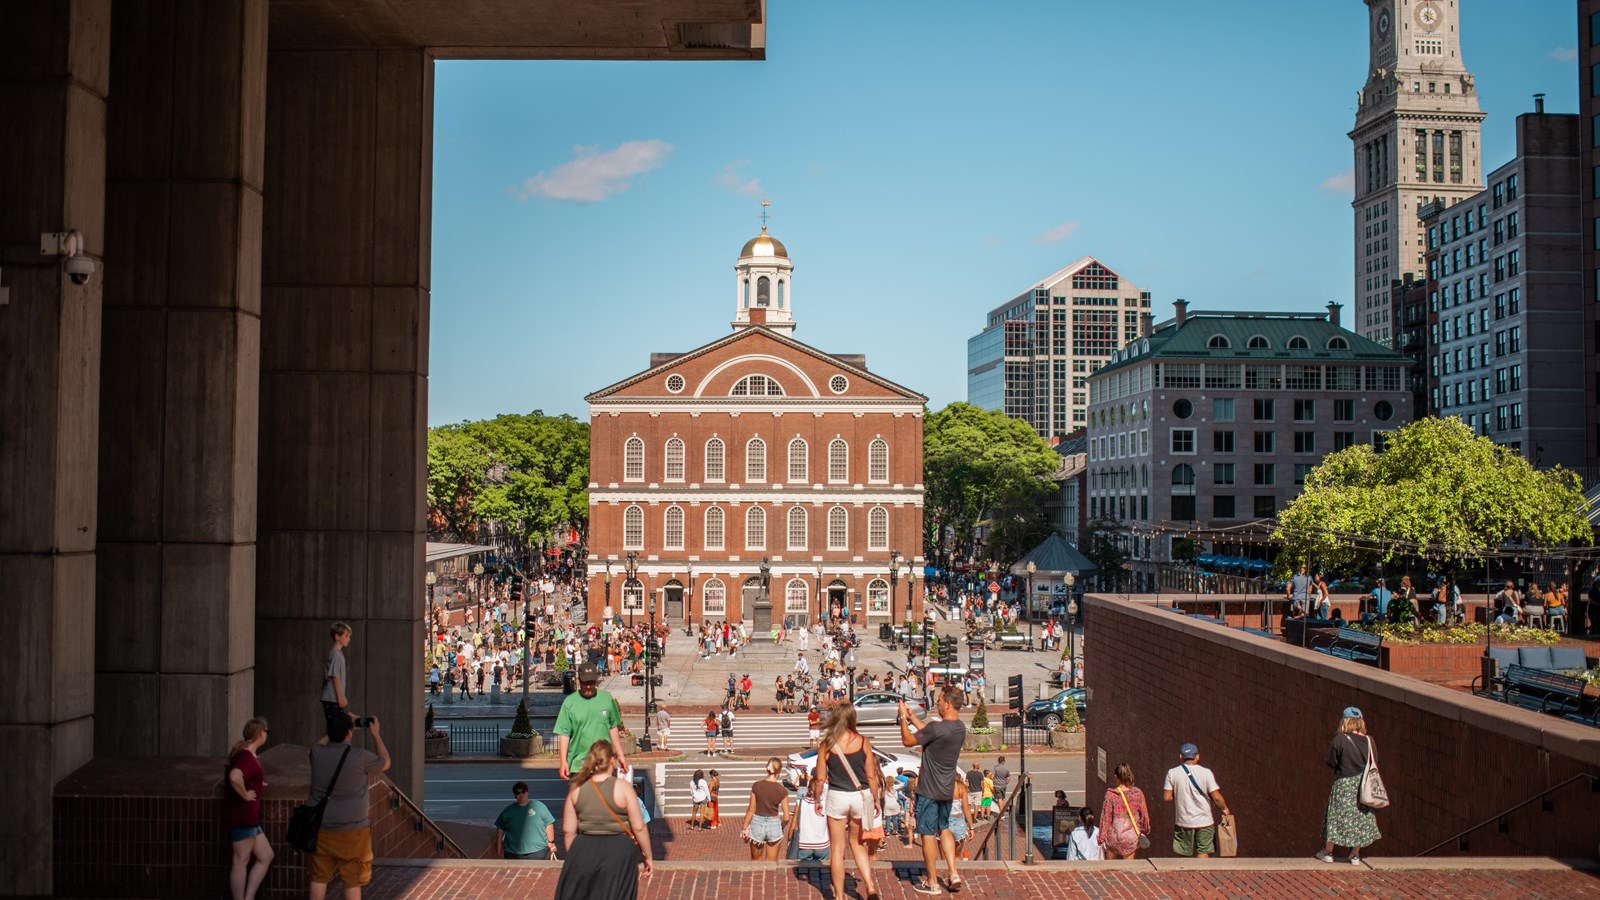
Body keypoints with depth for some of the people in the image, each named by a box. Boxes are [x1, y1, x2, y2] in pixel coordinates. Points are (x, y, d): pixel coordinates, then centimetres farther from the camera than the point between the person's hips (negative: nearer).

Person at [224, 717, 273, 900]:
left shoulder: (242, 753, 14)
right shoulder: (248, 758, -19)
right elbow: (235, 777, -39)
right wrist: (245, 794, -23)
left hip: (248, 817, 10)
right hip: (242, 815, -10)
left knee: (266, 856, 12)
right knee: (241, 862, -3)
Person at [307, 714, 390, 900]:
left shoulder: (318, 753, -6)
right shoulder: (360, 757, -17)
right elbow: (385, 763, 5)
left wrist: (339, 727, 23)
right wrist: (375, 734, 11)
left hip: (320, 827, 4)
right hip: (351, 830, -3)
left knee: (319, 878, 12)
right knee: (352, 881, 6)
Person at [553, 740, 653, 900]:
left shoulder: (576, 788, 0)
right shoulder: (622, 787, -10)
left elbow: (568, 830, 2)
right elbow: (639, 827, -10)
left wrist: (573, 856, 17)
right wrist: (647, 857, 2)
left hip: (585, 852, 3)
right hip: (618, 854, -3)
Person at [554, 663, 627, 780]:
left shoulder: (607, 698, 4)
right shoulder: (570, 702, -3)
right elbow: (564, 733, -3)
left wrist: (620, 755, 13)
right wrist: (563, 761, -9)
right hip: (578, 764, -2)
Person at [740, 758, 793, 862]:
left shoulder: (756, 786, -9)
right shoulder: (782, 791, -10)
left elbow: (751, 809, -4)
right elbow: (786, 817, -7)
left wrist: (745, 827, 6)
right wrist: (782, 827, 13)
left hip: (757, 824, 0)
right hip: (774, 825, 0)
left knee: (756, 860, 18)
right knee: (772, 863, 12)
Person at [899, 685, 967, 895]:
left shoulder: (937, 728, -25)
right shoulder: (960, 728, 2)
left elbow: (907, 741, -15)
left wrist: (903, 718, -3)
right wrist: (911, 717, 19)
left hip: (929, 791, -8)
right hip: (947, 790, 8)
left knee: (928, 834, 4)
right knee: (944, 829, 22)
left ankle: (931, 883, 11)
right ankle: (954, 874, 15)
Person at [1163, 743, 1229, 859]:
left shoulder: (1172, 773, -5)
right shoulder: (1206, 772, -8)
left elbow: (1167, 797, -4)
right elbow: (1217, 797, -10)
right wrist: (1225, 808, 9)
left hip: (1183, 822, 1)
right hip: (1204, 821, -1)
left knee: (1183, 855, 12)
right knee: (1204, 854, 6)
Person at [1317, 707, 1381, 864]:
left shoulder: (1339, 740, -16)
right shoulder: (1368, 741, -3)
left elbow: (1331, 763, -10)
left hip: (1343, 784, -3)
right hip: (1363, 785, 3)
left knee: (1336, 816, 8)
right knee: (1359, 818, 12)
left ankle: (1327, 852, 17)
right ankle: (1355, 856, 18)